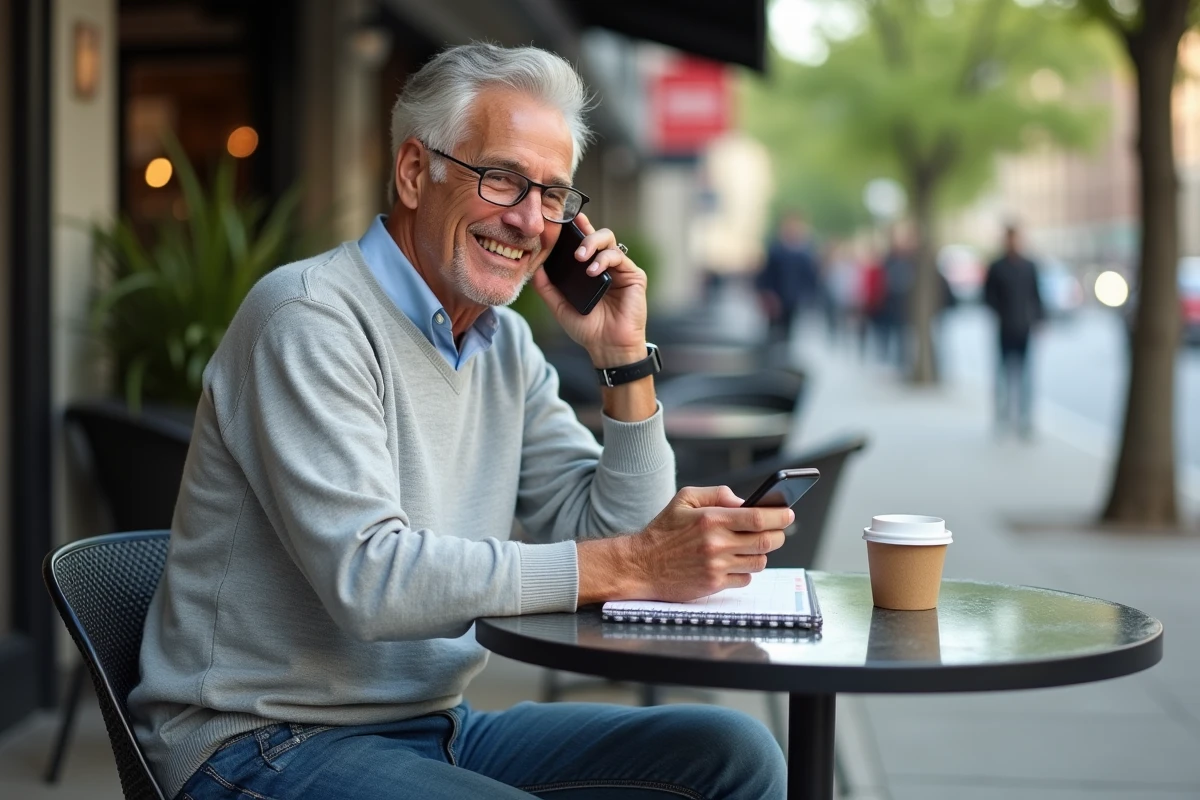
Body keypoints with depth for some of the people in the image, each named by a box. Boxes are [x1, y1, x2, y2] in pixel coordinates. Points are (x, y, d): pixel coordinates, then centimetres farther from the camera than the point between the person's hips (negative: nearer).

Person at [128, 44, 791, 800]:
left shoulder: (506, 344, 11)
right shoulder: (310, 319, -15)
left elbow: (613, 538, 8)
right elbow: (369, 578, -26)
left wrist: (626, 359, -2)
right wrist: (629, 566, -28)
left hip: (435, 727, 8)